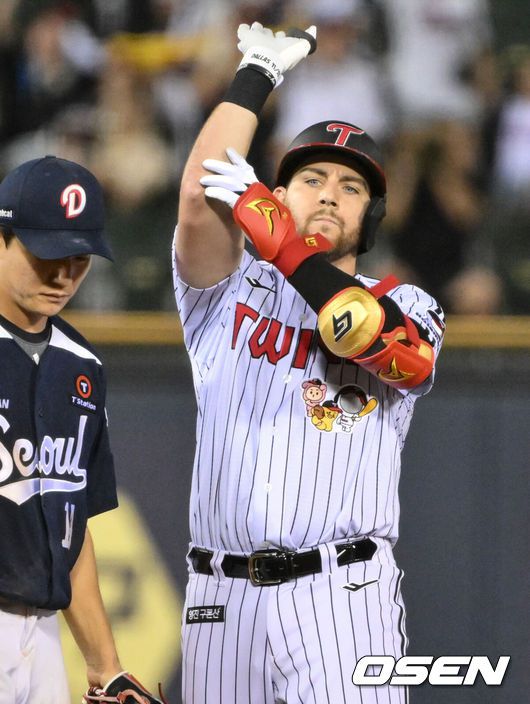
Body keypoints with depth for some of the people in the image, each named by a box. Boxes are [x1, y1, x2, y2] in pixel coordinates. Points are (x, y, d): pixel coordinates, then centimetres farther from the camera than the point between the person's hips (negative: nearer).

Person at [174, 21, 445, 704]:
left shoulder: (404, 307, 11)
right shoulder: (230, 291, 15)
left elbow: (393, 348, -13)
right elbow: (199, 196, -4)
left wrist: (270, 231, -10)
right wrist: (256, 73, 1)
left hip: (341, 595, -2)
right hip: (222, 597, 2)